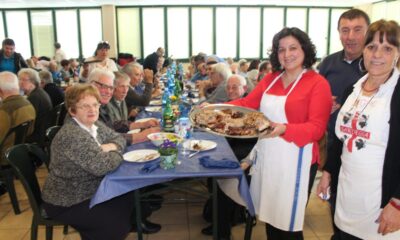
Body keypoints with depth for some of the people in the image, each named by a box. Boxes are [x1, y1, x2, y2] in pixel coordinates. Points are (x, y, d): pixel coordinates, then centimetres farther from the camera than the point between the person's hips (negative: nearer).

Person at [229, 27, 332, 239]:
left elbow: (317, 128, -16)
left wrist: (283, 129, -33)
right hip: (265, 158, 6)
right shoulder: (270, 79, 10)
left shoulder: (318, 83, -9)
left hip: (295, 162, -5)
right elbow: (247, 103, 6)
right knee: (270, 217, 19)